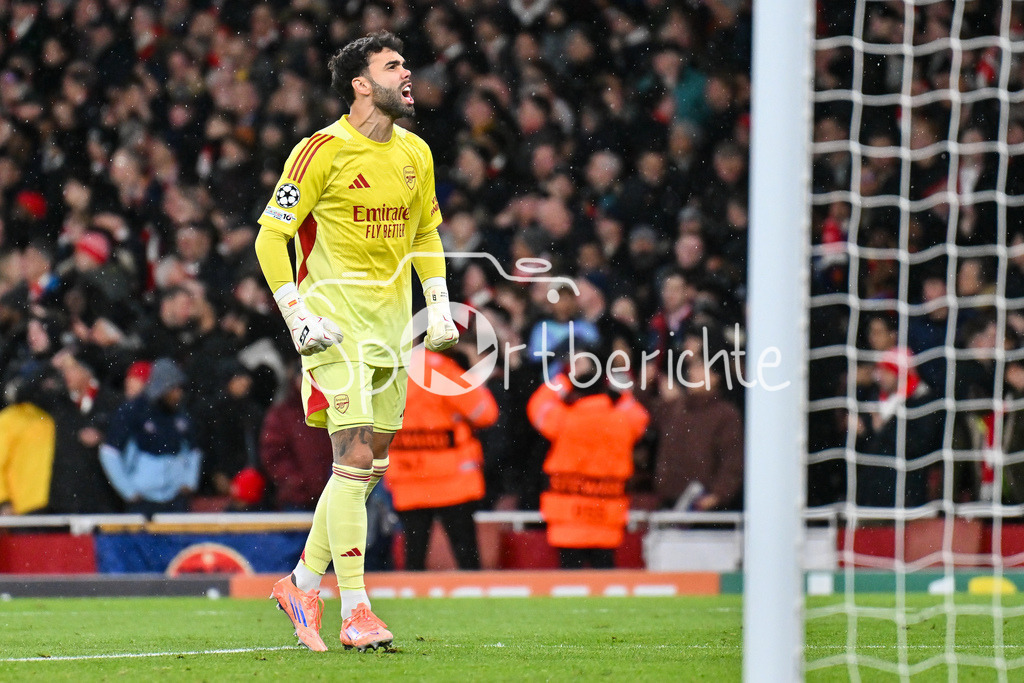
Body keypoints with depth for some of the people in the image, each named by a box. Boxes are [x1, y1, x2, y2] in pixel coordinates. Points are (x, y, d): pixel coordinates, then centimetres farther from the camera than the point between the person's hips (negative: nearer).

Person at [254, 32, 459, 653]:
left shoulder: (416, 153, 10)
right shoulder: (323, 151, -10)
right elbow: (272, 235, -8)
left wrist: (439, 303, 11)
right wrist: (298, 315, -15)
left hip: (392, 324, 7)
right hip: (337, 324, -7)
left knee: (371, 469, 9)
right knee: (354, 462, -13)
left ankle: (303, 585, 23)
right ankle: (356, 613, -11)